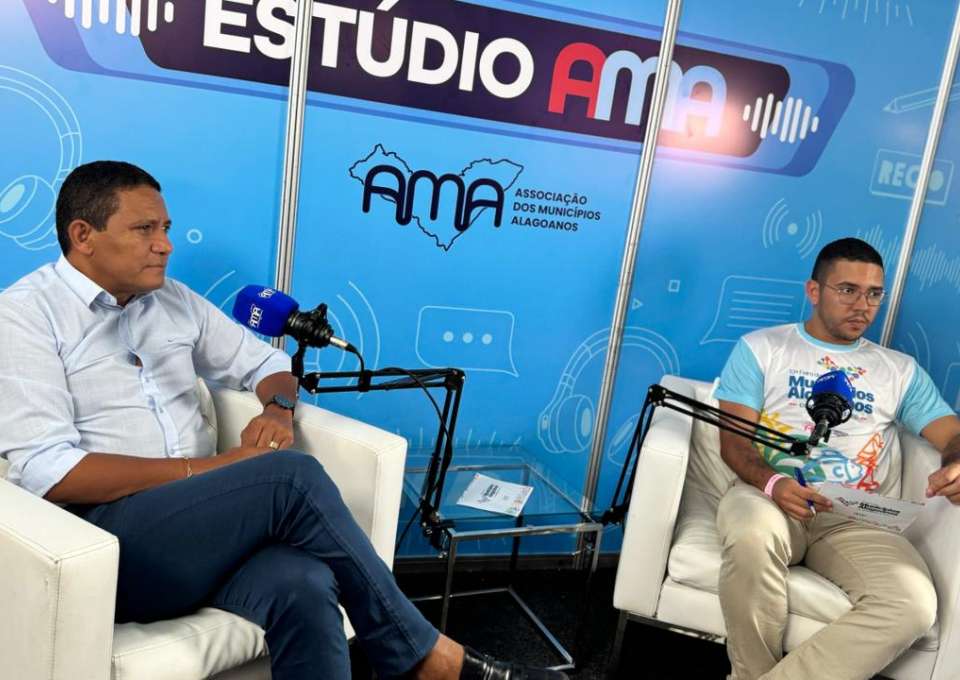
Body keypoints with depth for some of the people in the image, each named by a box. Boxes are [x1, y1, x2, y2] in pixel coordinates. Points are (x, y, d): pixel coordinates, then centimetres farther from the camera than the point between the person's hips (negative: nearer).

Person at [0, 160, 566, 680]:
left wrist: (279, 408, -2)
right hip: (106, 540, -4)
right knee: (292, 475, -28)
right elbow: (46, 471, -13)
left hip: (205, 526, 5)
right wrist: (205, 469, -16)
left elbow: (267, 362, 23)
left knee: (304, 589, -32)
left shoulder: (174, 300, 15)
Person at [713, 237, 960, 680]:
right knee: (752, 535, -39)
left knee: (914, 604, -29)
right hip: (770, 496, -2)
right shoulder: (760, 348, 12)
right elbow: (734, 440, 3)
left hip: (858, 519, 3)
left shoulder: (901, 370, 21)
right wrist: (771, 482, -20)